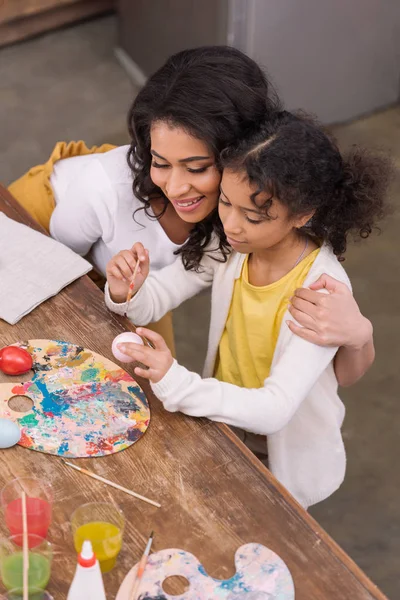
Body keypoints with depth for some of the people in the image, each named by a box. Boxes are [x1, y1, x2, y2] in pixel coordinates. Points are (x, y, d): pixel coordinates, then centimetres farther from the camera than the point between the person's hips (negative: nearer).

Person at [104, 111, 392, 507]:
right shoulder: (230, 244, -16)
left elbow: (274, 410, -35)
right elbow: (153, 300, -6)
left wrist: (175, 384, -45)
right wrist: (126, 292, -29)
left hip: (288, 463, -5)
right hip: (225, 421, 5)